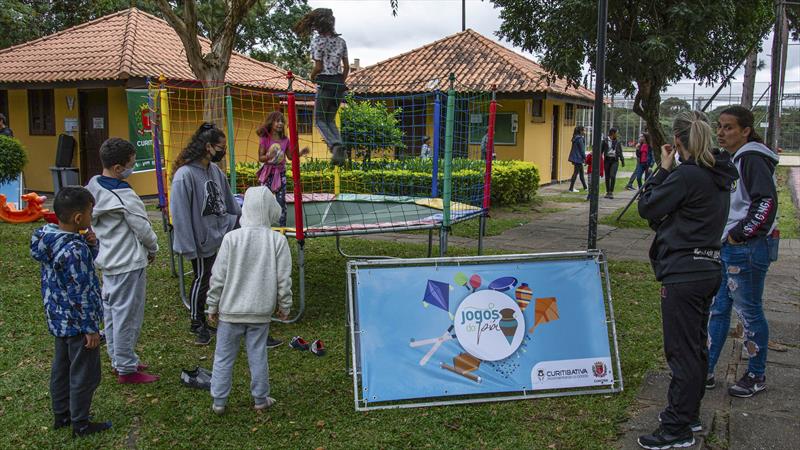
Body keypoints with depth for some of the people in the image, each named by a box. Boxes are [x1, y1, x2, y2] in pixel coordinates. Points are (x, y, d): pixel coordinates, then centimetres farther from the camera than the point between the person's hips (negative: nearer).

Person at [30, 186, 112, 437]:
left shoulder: (50, 238, -1)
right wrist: (91, 328, -17)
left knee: (61, 368, 22)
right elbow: (80, 295, -24)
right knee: (85, 374, 6)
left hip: (58, 319, 9)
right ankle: (80, 424, 19)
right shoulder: (75, 250, -28)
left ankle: (61, 415, 37)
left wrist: (91, 245, -7)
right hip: (77, 323, -9)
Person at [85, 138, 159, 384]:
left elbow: (92, 224, 10)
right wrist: (153, 249, 4)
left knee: (111, 311, 17)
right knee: (128, 316, 1)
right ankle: (127, 369, 11)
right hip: (129, 264, -9)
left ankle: (118, 360, 31)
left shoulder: (93, 188, 2)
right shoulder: (125, 197, -23)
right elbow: (144, 230, -15)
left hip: (107, 261, 9)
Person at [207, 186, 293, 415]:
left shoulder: (232, 238, -12)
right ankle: (260, 399, 24)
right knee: (258, 356, 13)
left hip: (231, 310, -1)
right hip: (260, 311, 1)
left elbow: (218, 277, -7)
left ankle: (218, 401, 20)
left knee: (223, 357, 12)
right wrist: (284, 306, 10)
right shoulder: (278, 240, -9)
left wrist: (213, 306, 5)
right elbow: (284, 279, -4)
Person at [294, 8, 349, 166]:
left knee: (320, 119, 7)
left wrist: (311, 76, 8)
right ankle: (340, 149, -3)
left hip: (325, 84, -5)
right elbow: (346, 67, 9)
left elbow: (318, 67, -12)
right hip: (339, 84, 6)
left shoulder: (317, 41, -8)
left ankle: (335, 145, -19)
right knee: (330, 119, 17)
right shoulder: (341, 41, 9)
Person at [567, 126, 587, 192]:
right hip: (578, 158, -10)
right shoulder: (580, 138, -17)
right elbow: (582, 149, -16)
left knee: (581, 172, 16)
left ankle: (585, 187, 26)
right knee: (576, 172, -3)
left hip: (575, 157, 10)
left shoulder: (575, 138, 11)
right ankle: (571, 188, 1)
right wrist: (584, 157, -8)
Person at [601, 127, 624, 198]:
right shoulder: (605, 141, 3)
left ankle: (611, 192, -9)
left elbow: (620, 152, 16)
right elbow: (601, 150, 2)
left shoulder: (617, 142, 10)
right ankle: (607, 192, 17)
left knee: (613, 176, -15)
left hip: (614, 160, 0)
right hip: (607, 160, 0)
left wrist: (622, 161, 15)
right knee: (607, 177, 5)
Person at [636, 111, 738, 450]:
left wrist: (663, 170, -3)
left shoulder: (686, 175, -18)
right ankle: (688, 413, 33)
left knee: (682, 351, -2)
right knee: (695, 347, 19)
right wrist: (670, 171, 5)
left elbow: (647, 208, -10)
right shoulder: (719, 175, 10)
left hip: (684, 274, -10)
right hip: (708, 268, 10)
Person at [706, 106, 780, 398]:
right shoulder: (729, 160, 14)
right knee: (718, 309, 13)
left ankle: (757, 376, 20)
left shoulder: (752, 159, -15)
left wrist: (740, 234, -18)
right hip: (725, 248, 10)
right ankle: (706, 372, 22)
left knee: (749, 312, 3)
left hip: (747, 249, -10)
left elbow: (767, 202, -24)